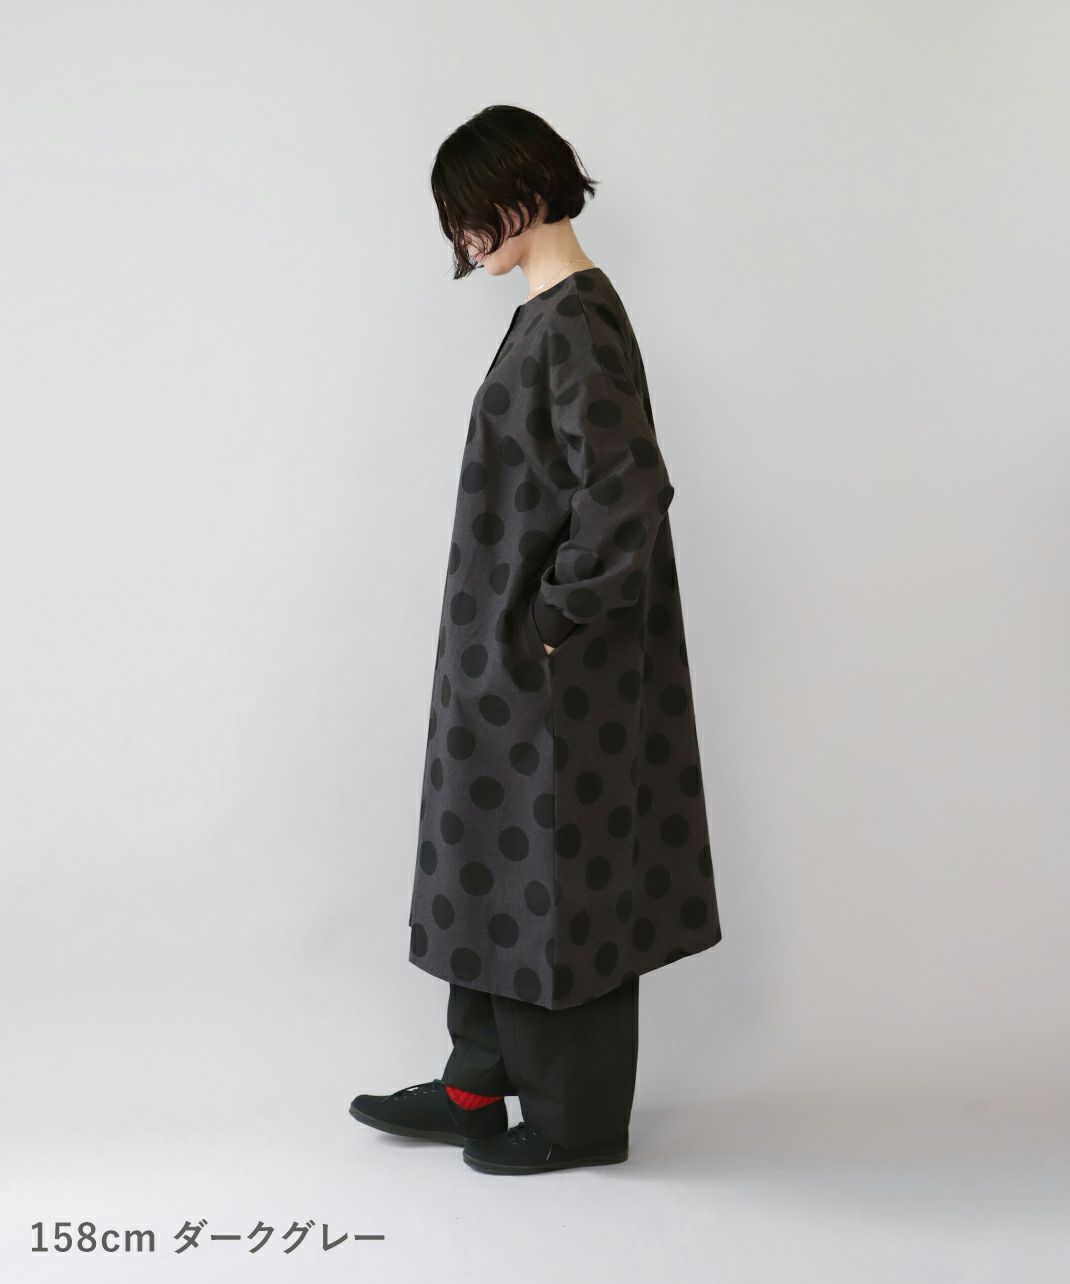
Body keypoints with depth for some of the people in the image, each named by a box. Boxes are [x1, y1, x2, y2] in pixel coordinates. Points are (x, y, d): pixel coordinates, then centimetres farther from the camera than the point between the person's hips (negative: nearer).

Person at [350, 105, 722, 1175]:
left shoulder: (578, 321, -18)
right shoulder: (547, 312, 12)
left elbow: (626, 492, -26)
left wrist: (556, 613, -18)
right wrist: (536, 612, 16)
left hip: (554, 662, -10)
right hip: (513, 646, 10)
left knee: (558, 868, 2)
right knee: (500, 858, 16)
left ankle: (577, 1116, 18)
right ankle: (479, 1083, 30)